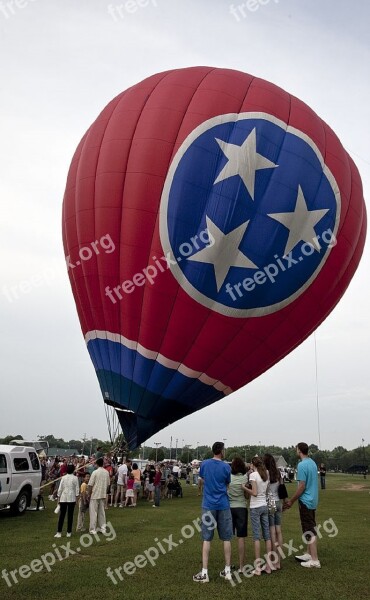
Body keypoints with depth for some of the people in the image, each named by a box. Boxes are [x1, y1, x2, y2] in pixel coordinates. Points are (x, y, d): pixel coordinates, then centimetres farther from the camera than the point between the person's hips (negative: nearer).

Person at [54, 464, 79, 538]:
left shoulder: (63, 478, -1)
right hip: (71, 498, -1)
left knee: (62, 515, 5)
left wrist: (58, 498, 8)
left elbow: (60, 488, 0)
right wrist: (76, 497, 5)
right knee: (70, 515, 5)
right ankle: (69, 532, 8)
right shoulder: (75, 478, -3)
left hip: (63, 498, 1)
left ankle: (59, 532, 4)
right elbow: (77, 489, -3)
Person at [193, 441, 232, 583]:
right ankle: (227, 571, 17)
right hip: (223, 505, -1)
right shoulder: (226, 467, -5)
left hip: (208, 505, 1)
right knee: (226, 538, 10)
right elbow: (227, 485, 6)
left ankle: (204, 573, 2)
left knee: (207, 539, 3)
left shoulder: (204, 464, -1)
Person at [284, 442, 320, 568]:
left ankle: (314, 560, 0)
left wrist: (291, 501, -10)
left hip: (305, 501, -9)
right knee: (311, 529, 17)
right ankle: (309, 554, 28)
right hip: (313, 500, 9)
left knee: (309, 531, -3)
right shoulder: (313, 463, 8)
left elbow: (302, 486, -21)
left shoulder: (302, 465, -19)